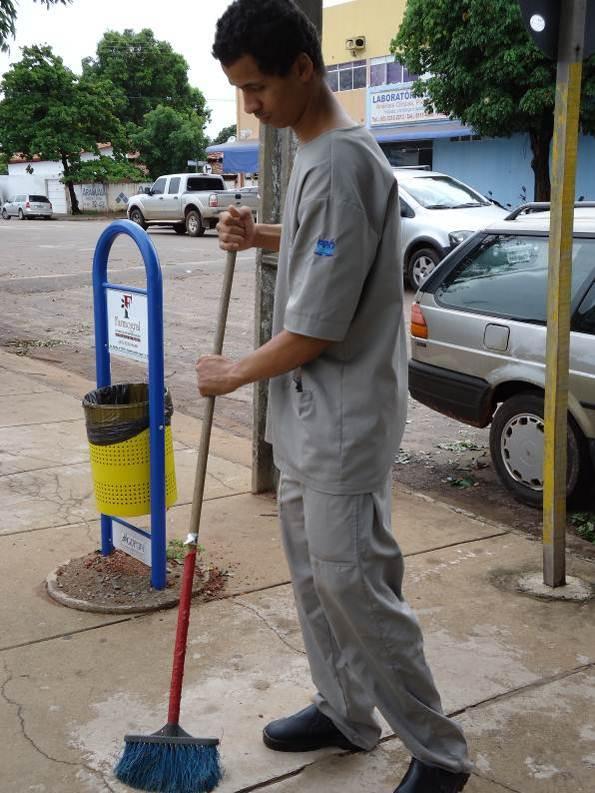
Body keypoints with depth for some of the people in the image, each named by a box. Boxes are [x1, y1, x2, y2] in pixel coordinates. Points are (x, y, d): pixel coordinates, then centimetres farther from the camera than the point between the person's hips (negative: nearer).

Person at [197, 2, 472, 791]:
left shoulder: (340, 166, -23)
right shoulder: (316, 150, 9)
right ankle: (346, 712, 33)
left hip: (343, 417, -10)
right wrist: (260, 236, 7)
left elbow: (317, 329, -24)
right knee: (314, 571, 17)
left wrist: (236, 373, -7)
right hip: (307, 411, 10)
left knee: (354, 584, -4)